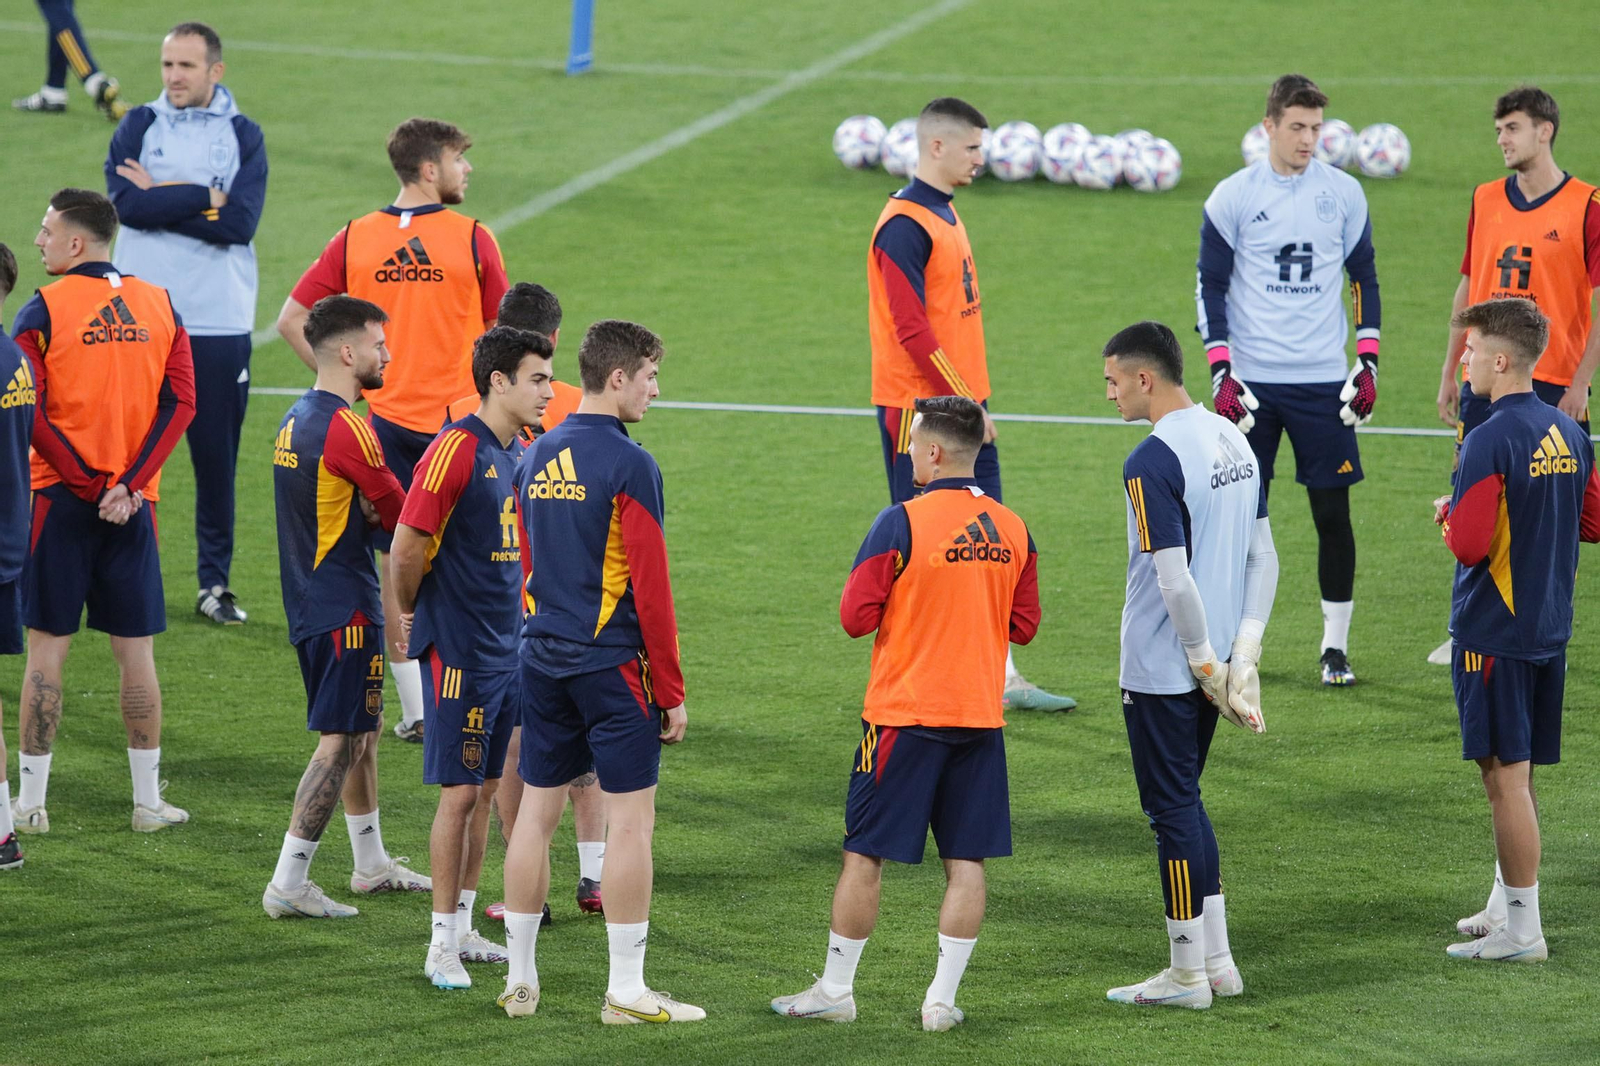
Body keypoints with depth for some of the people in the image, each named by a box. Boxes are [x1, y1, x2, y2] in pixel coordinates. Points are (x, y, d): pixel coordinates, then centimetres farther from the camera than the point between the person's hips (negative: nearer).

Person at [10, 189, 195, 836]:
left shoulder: (44, 310, -7)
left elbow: (30, 415, -13)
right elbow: (181, 403, -2)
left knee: (47, 648, 2)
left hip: (61, 498, -3)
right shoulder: (160, 306, 6)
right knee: (135, 651, 9)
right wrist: (128, 485, -7)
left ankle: (31, 802, 4)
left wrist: (89, 484, -8)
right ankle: (148, 801, 13)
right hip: (134, 502, 3)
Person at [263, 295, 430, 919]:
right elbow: (400, 516, -11)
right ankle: (288, 884, -9)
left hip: (310, 603, 10)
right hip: (345, 606, -10)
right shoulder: (346, 428, -19)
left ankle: (371, 865, 29)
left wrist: (370, 510, -3)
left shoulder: (297, 420, 11)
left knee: (361, 730, 19)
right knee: (341, 741, -7)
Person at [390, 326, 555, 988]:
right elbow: (408, 545, -15)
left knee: (485, 791, 13)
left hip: (506, 647, 8)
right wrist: (410, 613, -1)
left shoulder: (519, 454, 10)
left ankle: (464, 927, 22)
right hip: (458, 652, -8)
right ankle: (443, 943, 3)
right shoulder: (456, 449, -16)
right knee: (459, 794, -4)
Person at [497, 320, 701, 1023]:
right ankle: (626, 991, -2)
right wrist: (671, 692, -8)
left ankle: (520, 979, 15)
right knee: (630, 820, -2)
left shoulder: (536, 457, 9)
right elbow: (651, 588, -13)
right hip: (613, 663, -7)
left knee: (536, 811, 11)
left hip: (542, 659, 7)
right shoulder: (628, 465, -13)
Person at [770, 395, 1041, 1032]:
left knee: (864, 854, 6)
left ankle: (835, 991, 13)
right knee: (966, 862, 6)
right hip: (980, 716, 4)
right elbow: (1023, 625, 9)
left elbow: (855, 617, -11)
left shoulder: (903, 523, -13)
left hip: (904, 715, -4)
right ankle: (942, 999, 6)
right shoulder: (1012, 530, 2)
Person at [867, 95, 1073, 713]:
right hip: (919, 408, -9)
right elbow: (911, 331, -20)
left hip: (963, 406, 9)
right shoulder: (904, 225, -15)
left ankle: (1002, 677, 16)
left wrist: (975, 400, 13)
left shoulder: (946, 213, 14)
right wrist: (963, 401, -18)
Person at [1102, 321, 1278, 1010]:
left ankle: (1188, 974, 8)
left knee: (1172, 810, 1)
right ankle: (1216, 960, 22)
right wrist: (1243, 658, 6)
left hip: (1162, 669, -8)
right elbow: (1262, 555, 9)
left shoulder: (1151, 462, -19)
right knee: (1183, 802, 19)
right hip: (1208, 662, 8)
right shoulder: (1232, 439, 8)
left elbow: (1174, 579, -22)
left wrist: (1209, 667, -13)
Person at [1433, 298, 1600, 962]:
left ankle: (1521, 932, 0)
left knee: (1506, 776, -3)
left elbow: (1469, 544, -22)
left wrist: (1450, 512, -3)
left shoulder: (1492, 441, -19)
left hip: (1493, 632, -8)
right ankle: (1505, 905, 27)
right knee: (1517, 775, 17)